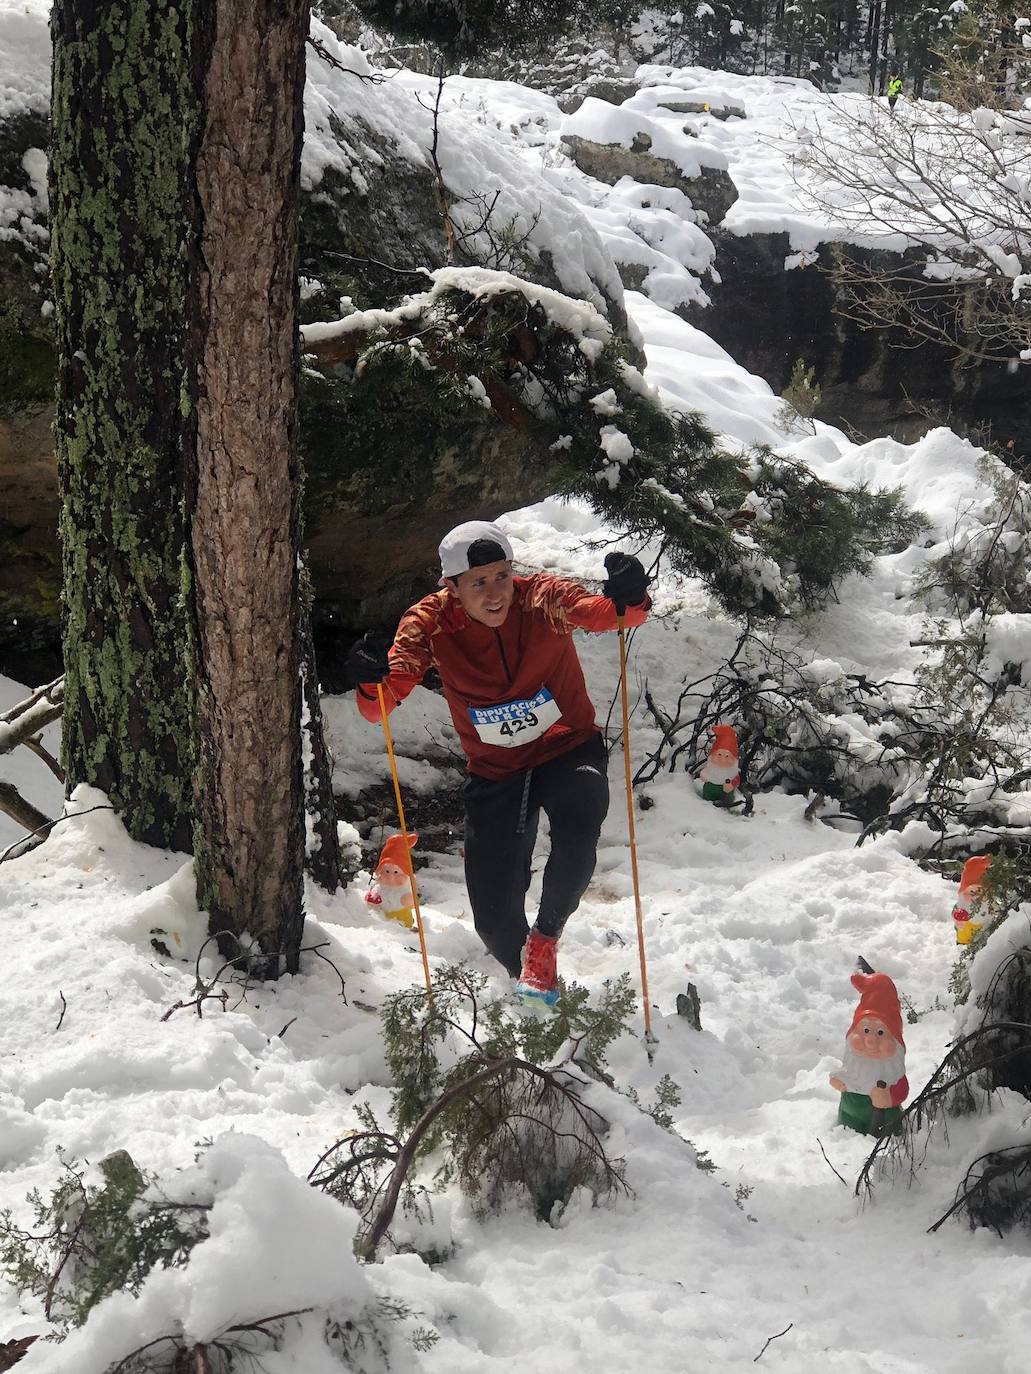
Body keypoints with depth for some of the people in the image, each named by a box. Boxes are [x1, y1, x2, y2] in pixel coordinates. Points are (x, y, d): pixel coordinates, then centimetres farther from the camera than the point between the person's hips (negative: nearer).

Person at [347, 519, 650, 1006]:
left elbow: (606, 612, -34)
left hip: (569, 751, -1)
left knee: (576, 838, -35)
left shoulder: (542, 599, -19)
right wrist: (372, 682, -48)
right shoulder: (430, 624, -17)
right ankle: (531, 987, 34)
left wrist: (627, 601, -57)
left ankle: (545, 938, -4)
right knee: (495, 918, -1)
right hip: (495, 772, 2)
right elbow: (380, 705, -25)